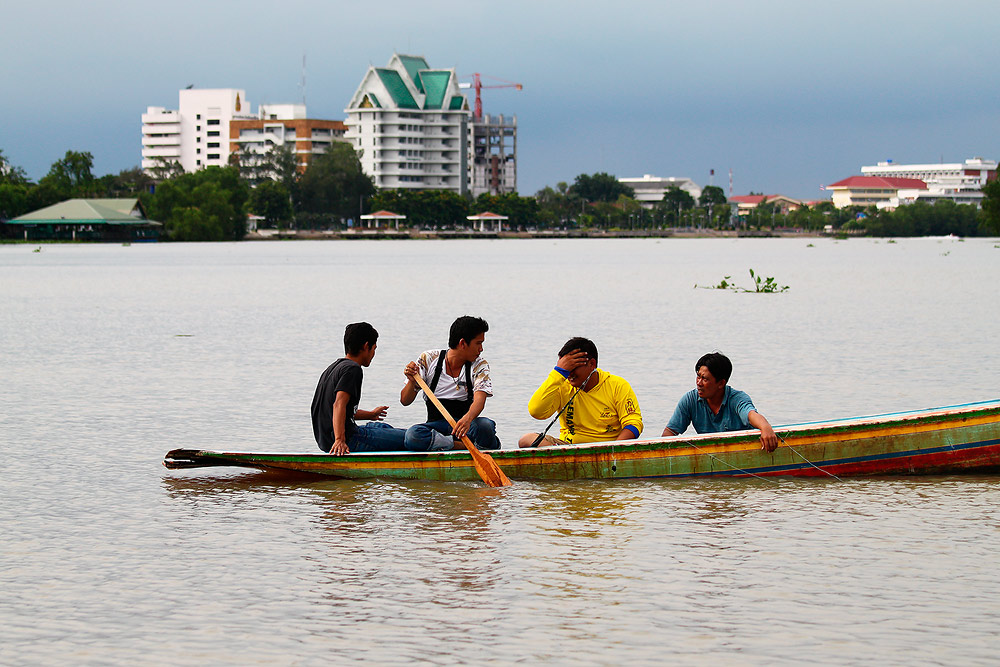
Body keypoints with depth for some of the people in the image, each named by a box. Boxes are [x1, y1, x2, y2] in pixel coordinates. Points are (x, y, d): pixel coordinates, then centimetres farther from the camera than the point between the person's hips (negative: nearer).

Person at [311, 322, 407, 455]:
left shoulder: (334, 367, 18)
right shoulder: (352, 369, -12)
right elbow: (339, 405, -26)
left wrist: (370, 414, 41)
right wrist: (339, 440, -36)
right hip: (349, 441, -10)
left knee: (382, 427, 32)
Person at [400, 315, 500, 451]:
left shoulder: (479, 365, 0)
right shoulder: (428, 359, -1)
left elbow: (479, 400, -18)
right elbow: (405, 401, 1)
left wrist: (468, 418, -41)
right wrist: (412, 382, -21)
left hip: (466, 424, 0)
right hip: (435, 424, 0)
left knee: (486, 426, -36)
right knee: (412, 435, -35)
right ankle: (465, 445, -27)